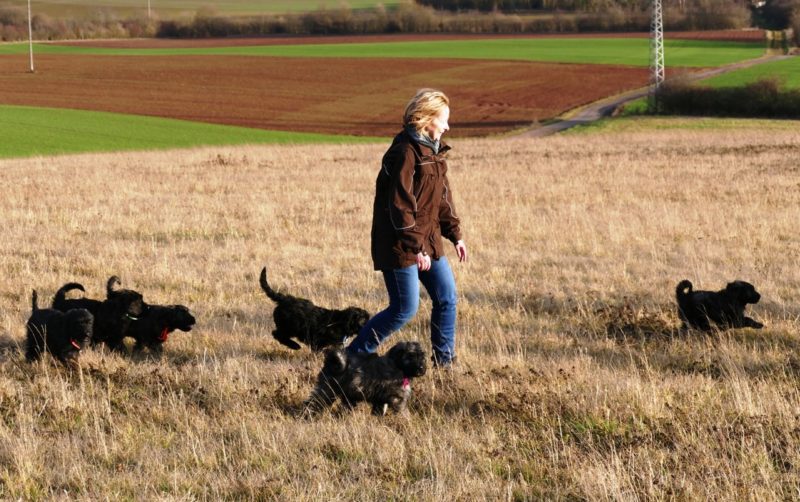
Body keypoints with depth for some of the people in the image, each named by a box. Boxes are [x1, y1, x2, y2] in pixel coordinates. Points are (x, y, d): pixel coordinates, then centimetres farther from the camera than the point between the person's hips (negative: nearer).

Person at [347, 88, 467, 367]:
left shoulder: (433, 151, 11)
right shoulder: (405, 152, -19)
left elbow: (443, 196, 21)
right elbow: (400, 205, -22)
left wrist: (455, 235, 19)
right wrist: (415, 247, -23)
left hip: (427, 240, 9)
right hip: (400, 244, -9)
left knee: (447, 297, 7)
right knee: (405, 308, -6)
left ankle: (444, 359, 19)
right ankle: (354, 354, 6)